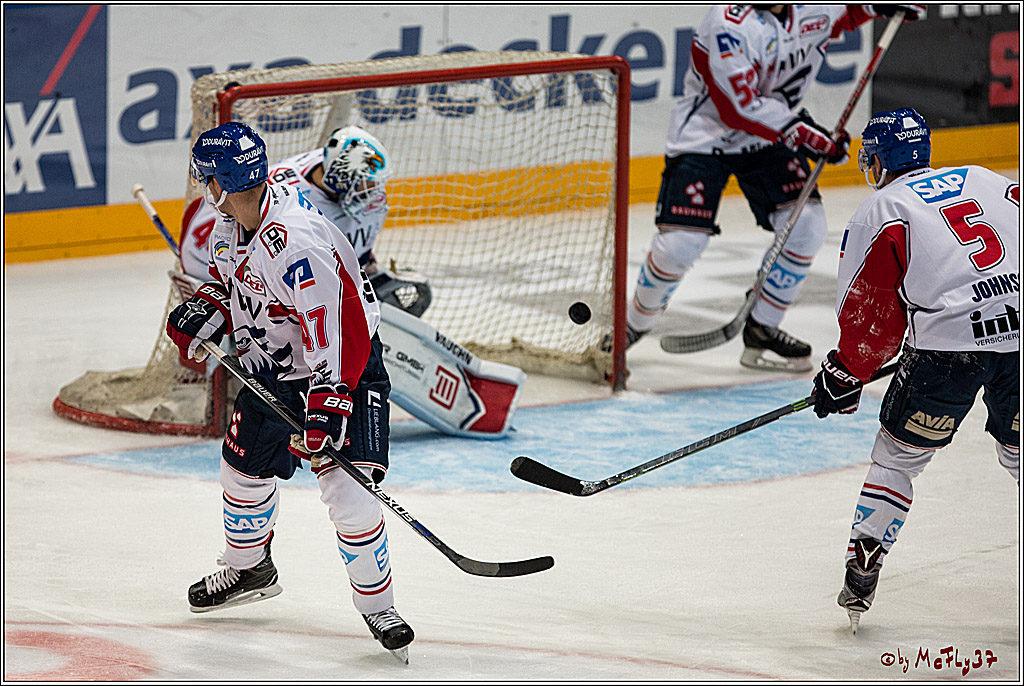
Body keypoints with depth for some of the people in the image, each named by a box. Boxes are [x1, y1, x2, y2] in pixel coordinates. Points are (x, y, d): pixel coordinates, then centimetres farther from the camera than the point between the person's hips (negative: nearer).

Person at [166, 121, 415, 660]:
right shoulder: (232, 220, -4)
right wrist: (206, 310, -3)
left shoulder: (294, 241, -34)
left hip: (339, 367, -9)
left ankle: (377, 607, -2)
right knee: (243, 470, 17)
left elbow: (338, 326, -36)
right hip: (270, 364, 9)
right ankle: (248, 569, 44)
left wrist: (328, 403, -37)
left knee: (345, 488, -18)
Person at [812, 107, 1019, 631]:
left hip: (949, 339, -4)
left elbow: (869, 311, 7)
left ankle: (860, 577, 9)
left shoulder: (880, 210, 9)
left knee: (897, 455, 13)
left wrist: (844, 375, 18)